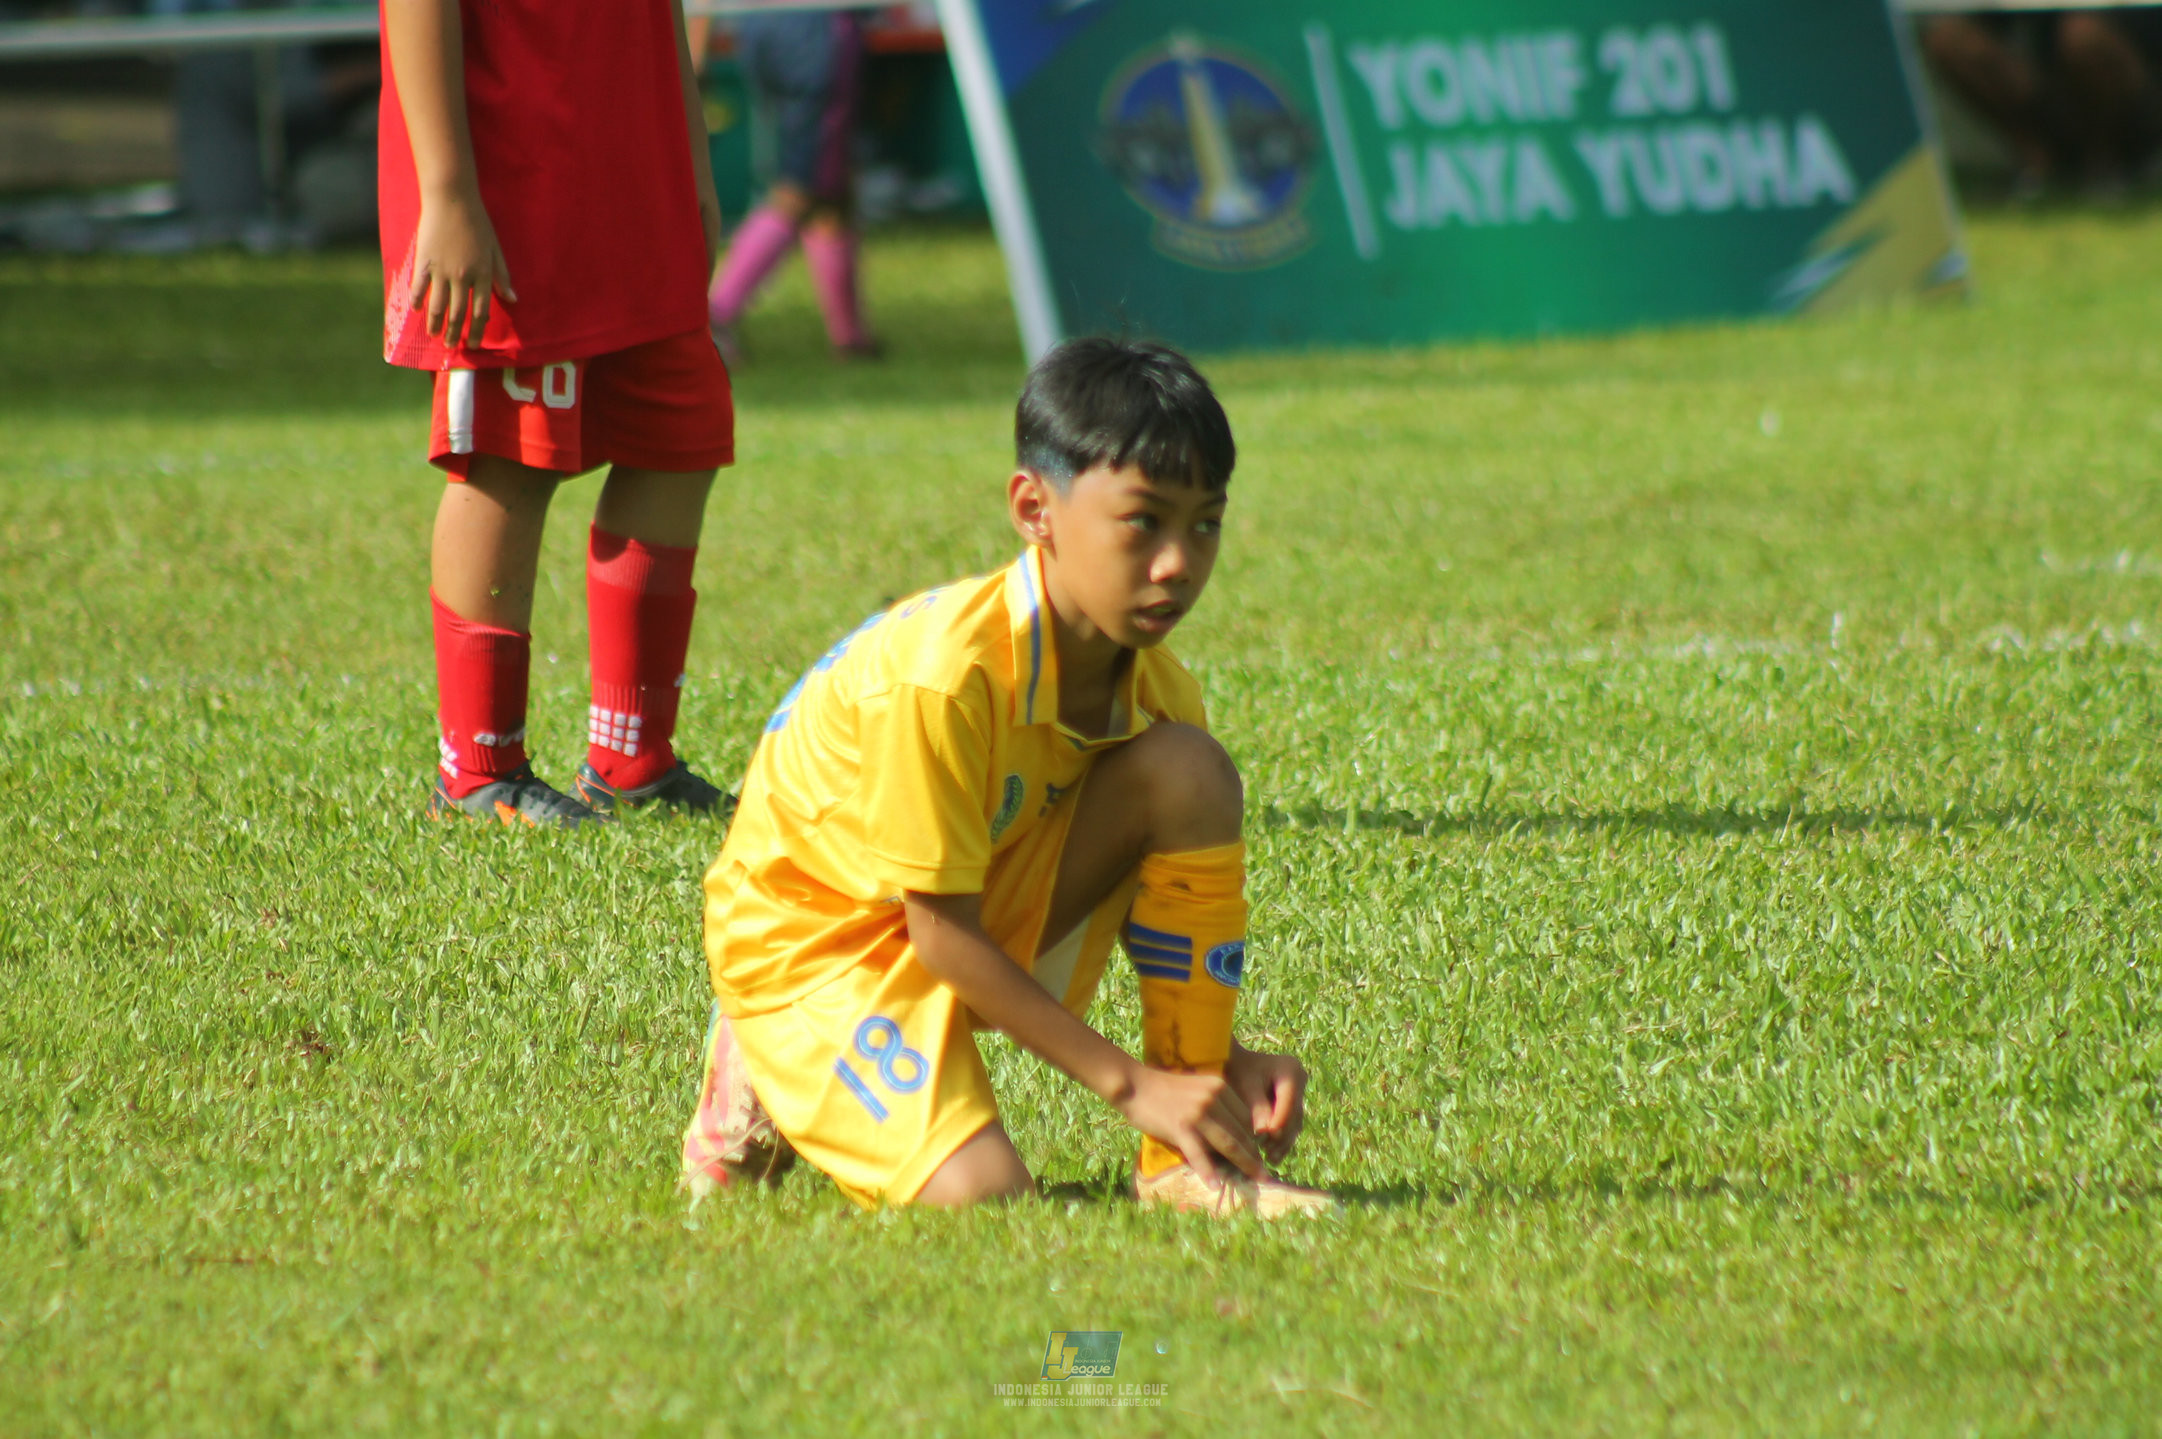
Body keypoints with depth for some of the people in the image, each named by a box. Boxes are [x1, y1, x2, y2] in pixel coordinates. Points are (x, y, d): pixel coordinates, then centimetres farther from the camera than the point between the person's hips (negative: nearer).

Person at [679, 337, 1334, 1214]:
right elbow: (941, 933, -26)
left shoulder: (1153, 688, -8)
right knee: (979, 1193, -28)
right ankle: (771, 1079, 4)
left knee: (1189, 772, -17)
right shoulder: (939, 674, -31)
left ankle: (1185, 1166, -12)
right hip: (809, 936, -7)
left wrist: (1218, 1059, -15)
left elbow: (1142, 885, 3)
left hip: (992, 906, 7)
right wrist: (1128, 1082, -26)